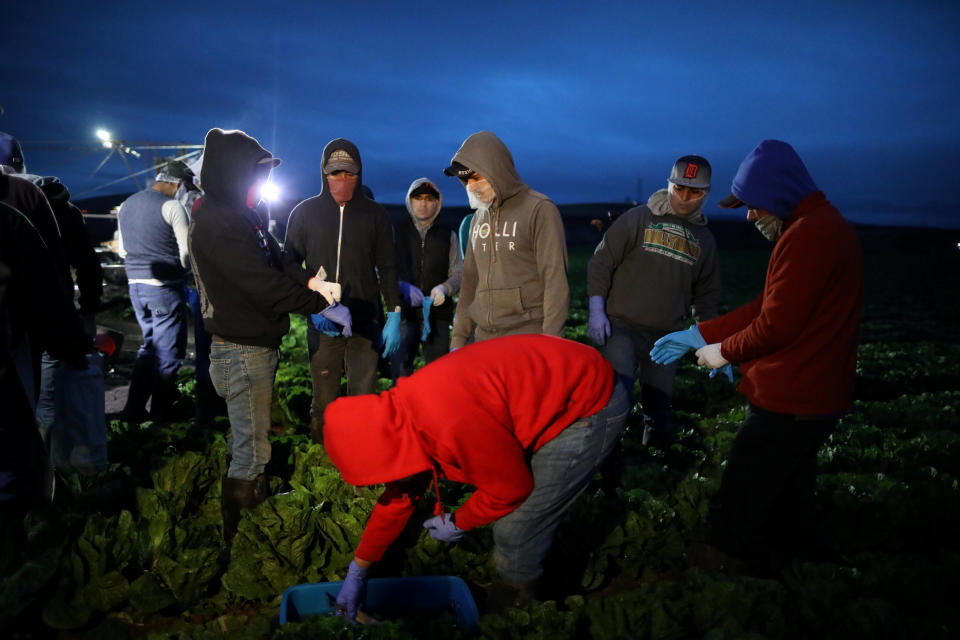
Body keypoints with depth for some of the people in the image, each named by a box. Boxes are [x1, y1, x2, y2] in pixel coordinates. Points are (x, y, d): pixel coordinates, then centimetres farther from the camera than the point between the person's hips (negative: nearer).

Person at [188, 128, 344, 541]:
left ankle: (258, 509, 39)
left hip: (259, 347, 10)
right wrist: (322, 305, -18)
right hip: (241, 352, -10)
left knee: (251, 440, 23)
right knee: (251, 452, 0)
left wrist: (309, 281, -8)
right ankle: (237, 540, 13)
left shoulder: (241, 216, 11)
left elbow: (277, 261, 12)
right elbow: (266, 286, -26)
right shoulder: (217, 224, -21)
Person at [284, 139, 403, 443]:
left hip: (366, 324, 0)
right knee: (324, 402, 7)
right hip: (322, 324, 1)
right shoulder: (304, 213, 6)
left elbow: (387, 269, 8)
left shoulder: (374, 215, 6)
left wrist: (394, 316, 0)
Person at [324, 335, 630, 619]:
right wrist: (357, 570, 18)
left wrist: (458, 524, 1)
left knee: (515, 530, -5)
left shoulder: (451, 423, -32)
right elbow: (401, 494, 11)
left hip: (589, 408, -9)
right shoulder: (403, 418, -1)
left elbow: (511, 488, -17)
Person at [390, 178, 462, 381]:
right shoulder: (396, 231, 10)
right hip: (404, 313, -1)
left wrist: (444, 288, -13)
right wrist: (403, 287, -14)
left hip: (438, 313, 1)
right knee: (400, 372, -4)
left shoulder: (448, 235, 12)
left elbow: (458, 273, 9)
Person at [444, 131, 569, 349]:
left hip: (528, 340, -6)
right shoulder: (479, 218, 17)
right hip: (484, 338, 6)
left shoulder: (540, 210, -5)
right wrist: (459, 338, 15)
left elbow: (556, 281, -10)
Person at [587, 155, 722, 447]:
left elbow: (706, 293, 20)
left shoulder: (705, 239, 12)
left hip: (666, 336, 4)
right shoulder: (638, 219, -2)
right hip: (621, 327, -4)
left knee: (659, 410, 9)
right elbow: (601, 262, -4)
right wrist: (596, 311, -10)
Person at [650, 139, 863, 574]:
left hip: (788, 404, -11)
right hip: (816, 398, 11)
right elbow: (767, 306, 13)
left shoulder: (807, 236, -22)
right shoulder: (827, 226, 14)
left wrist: (724, 352, -5)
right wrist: (698, 334, 10)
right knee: (789, 502, 26)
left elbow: (775, 326, -24)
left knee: (734, 519, 0)